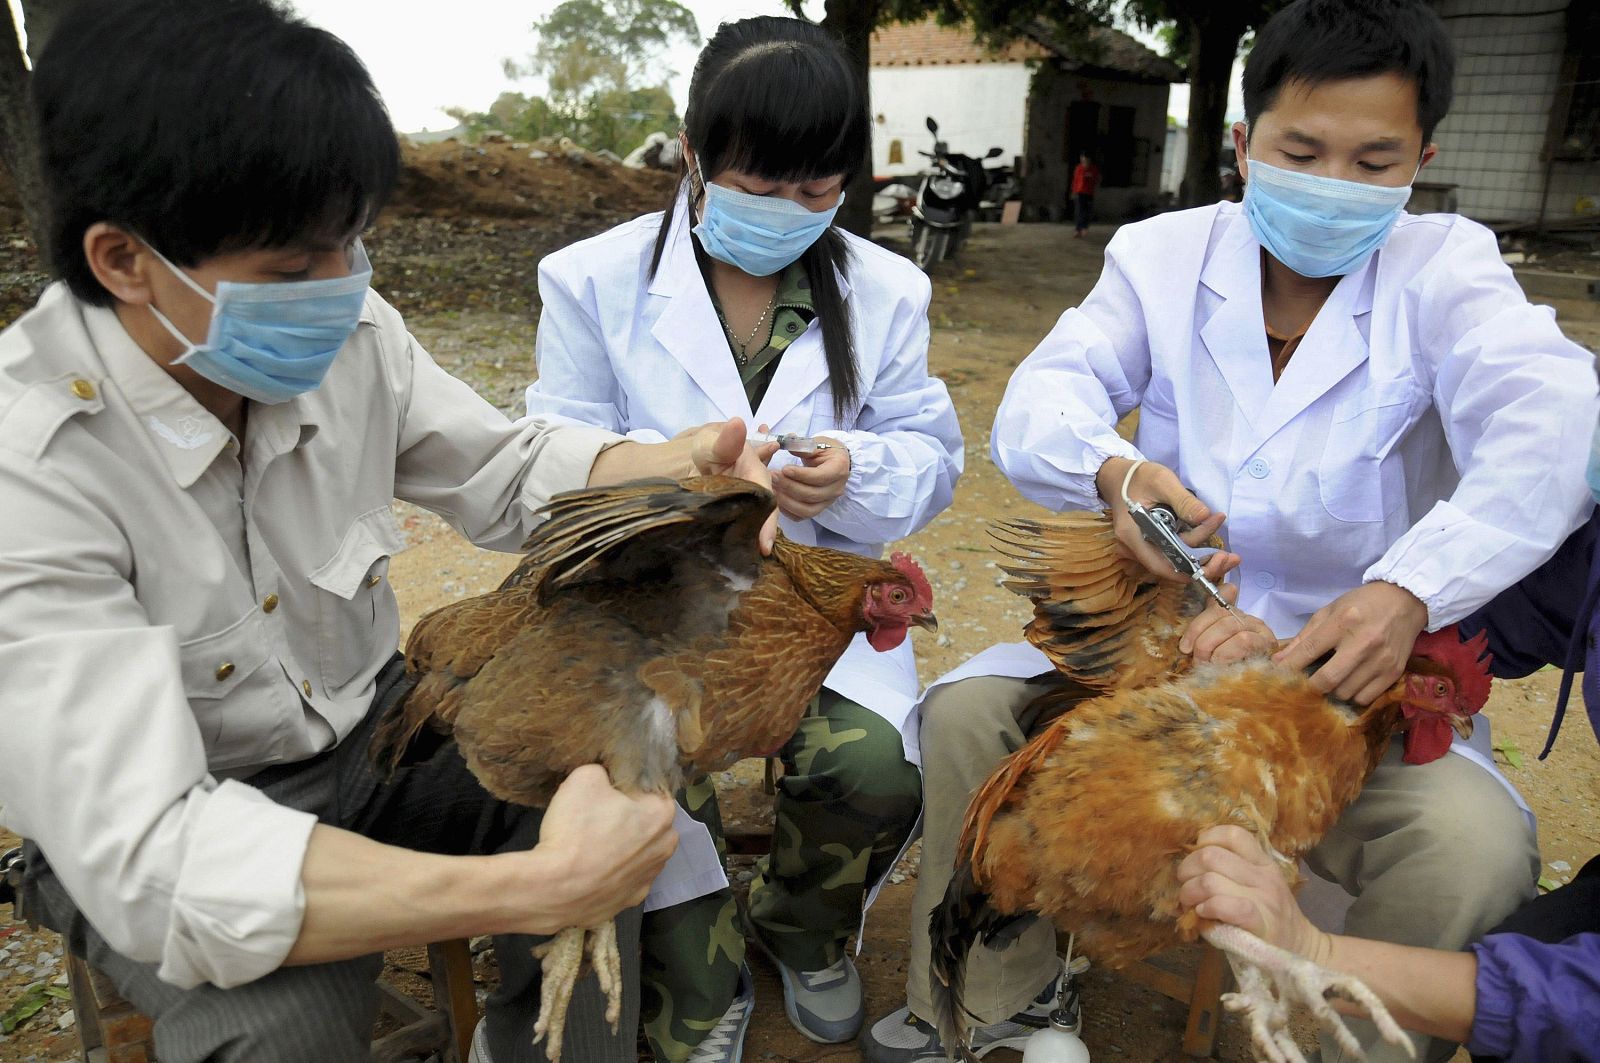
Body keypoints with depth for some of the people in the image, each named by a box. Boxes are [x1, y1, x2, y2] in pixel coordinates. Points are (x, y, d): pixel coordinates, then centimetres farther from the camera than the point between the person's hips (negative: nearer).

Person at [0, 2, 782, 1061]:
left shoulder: (349, 335, -15)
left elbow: (508, 468, 1)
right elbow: (144, 855, -36)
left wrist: (674, 465, -21)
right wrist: (537, 888, -45)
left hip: (370, 728, 4)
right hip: (164, 824, -4)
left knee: (619, 814, -16)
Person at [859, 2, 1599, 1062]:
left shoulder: (1445, 270, -5)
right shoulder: (1162, 254, 0)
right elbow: (1043, 399, -13)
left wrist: (1403, 593, -42)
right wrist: (1112, 472, -37)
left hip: (1358, 668, -1)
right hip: (1157, 634, 2)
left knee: (1477, 846, -27)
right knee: (967, 708, -16)